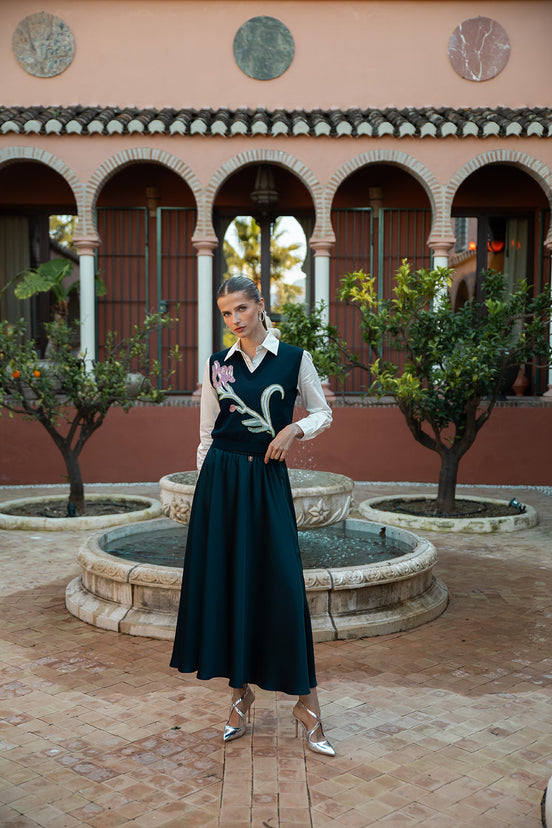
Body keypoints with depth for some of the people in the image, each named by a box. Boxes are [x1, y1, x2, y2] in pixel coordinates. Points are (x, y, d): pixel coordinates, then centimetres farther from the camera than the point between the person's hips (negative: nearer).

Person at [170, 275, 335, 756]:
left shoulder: (294, 359, 2)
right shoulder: (218, 365, 7)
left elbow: (323, 414, 9)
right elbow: (206, 433, 11)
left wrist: (293, 430, -9)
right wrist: (205, 486, 7)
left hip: (268, 479, -2)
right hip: (222, 477, 2)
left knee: (282, 584, -5)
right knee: (227, 581, 4)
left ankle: (306, 701, 6)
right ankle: (241, 696, 18)